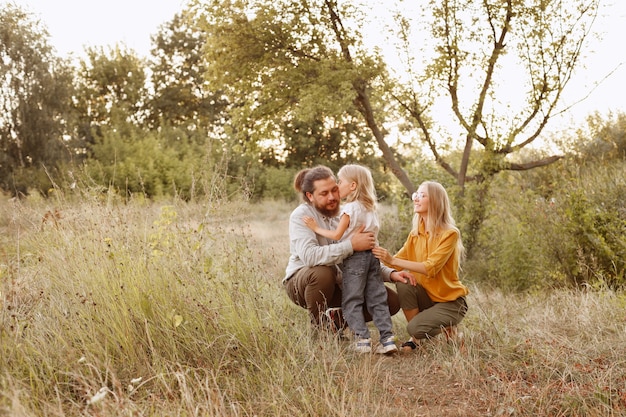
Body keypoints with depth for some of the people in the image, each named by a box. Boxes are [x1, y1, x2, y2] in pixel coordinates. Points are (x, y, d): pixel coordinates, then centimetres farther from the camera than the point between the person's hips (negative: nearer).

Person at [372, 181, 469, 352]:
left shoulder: (450, 234, -18)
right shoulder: (415, 234, 1)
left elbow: (431, 268, -29)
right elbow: (398, 261, -4)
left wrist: (393, 260, -34)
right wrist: (381, 256, -22)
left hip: (450, 301, -5)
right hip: (427, 295, 5)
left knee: (416, 328, -26)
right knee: (403, 284, -24)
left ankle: (447, 327, 7)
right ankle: (415, 337, -6)